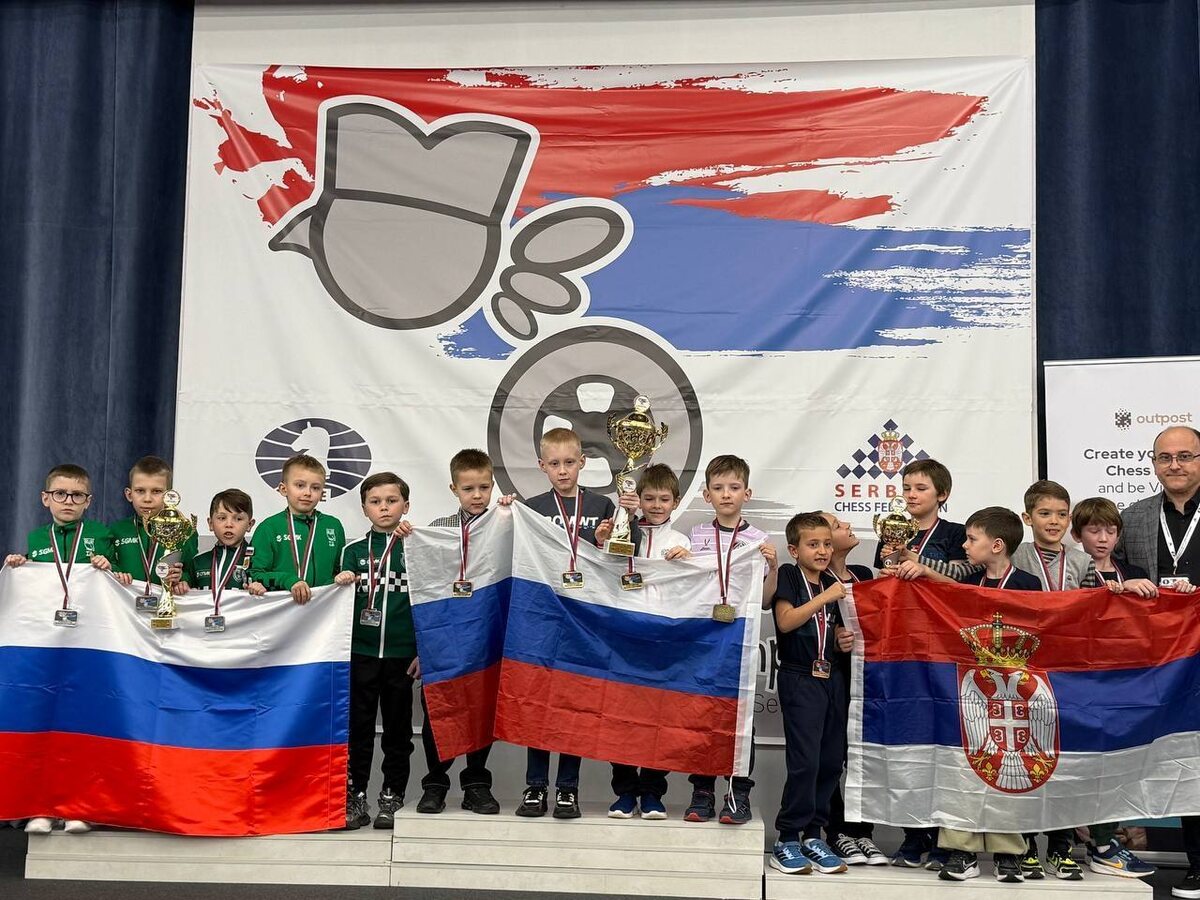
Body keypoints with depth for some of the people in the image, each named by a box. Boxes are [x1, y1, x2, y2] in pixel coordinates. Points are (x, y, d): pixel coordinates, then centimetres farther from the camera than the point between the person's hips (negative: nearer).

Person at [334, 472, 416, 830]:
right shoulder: (354, 550, 6)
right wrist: (341, 583, -13)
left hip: (402, 653, -1)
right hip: (361, 651, 1)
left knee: (398, 727, 7)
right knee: (359, 727, 5)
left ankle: (392, 798, 16)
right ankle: (356, 797, 13)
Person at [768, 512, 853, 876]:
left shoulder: (833, 582, 13)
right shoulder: (788, 576, -5)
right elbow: (786, 621, -19)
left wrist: (843, 638, 3)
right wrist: (825, 597, -20)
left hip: (832, 677, 7)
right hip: (799, 678, -7)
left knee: (832, 760, 6)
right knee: (804, 760, -12)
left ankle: (812, 835, 17)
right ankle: (786, 841, -3)